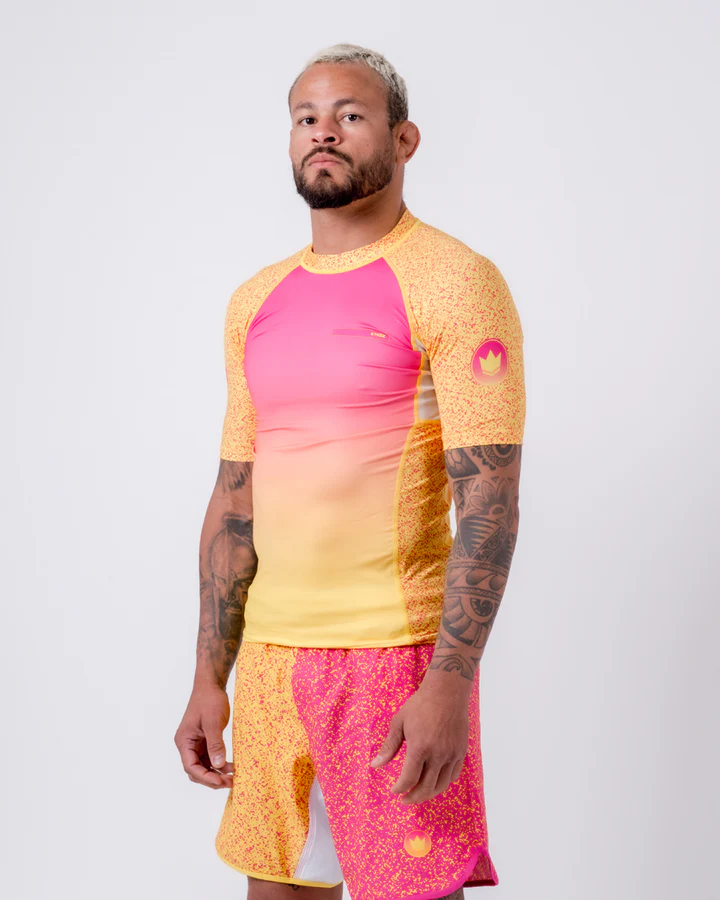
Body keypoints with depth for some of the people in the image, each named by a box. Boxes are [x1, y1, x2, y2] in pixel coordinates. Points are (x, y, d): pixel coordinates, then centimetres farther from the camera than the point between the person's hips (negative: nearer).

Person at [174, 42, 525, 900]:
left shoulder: (454, 283, -8)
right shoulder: (257, 301, 12)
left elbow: (489, 501, -14)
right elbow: (234, 499, 13)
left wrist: (450, 682, -21)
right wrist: (209, 678, 10)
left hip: (398, 652, -6)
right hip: (272, 655, 6)